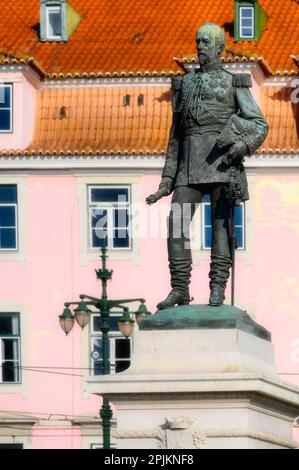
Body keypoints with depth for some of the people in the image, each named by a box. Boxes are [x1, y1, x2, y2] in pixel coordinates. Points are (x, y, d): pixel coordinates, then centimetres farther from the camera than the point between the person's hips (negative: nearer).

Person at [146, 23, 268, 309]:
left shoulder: (235, 84, 10)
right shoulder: (185, 84, 21)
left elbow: (259, 125, 2)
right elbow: (176, 135, 20)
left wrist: (241, 147, -20)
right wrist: (167, 179, 12)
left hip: (221, 157, -3)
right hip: (191, 161, 4)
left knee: (220, 221, -10)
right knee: (176, 223, -8)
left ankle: (217, 289, -9)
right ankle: (180, 289, -3)